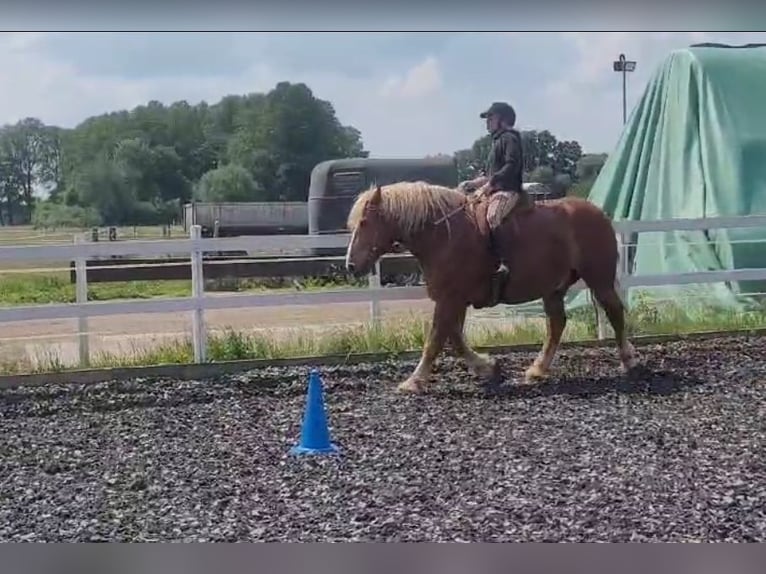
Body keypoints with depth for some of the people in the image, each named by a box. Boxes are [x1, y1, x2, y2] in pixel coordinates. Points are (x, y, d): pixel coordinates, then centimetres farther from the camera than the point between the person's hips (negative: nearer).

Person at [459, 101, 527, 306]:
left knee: (489, 219, -34)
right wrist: (473, 183, 14)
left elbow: (511, 166, -17)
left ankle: (501, 266, -46)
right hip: (495, 191, 11)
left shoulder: (509, 138, -3)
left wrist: (489, 184, -23)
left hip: (508, 191, -11)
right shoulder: (498, 141, 27)